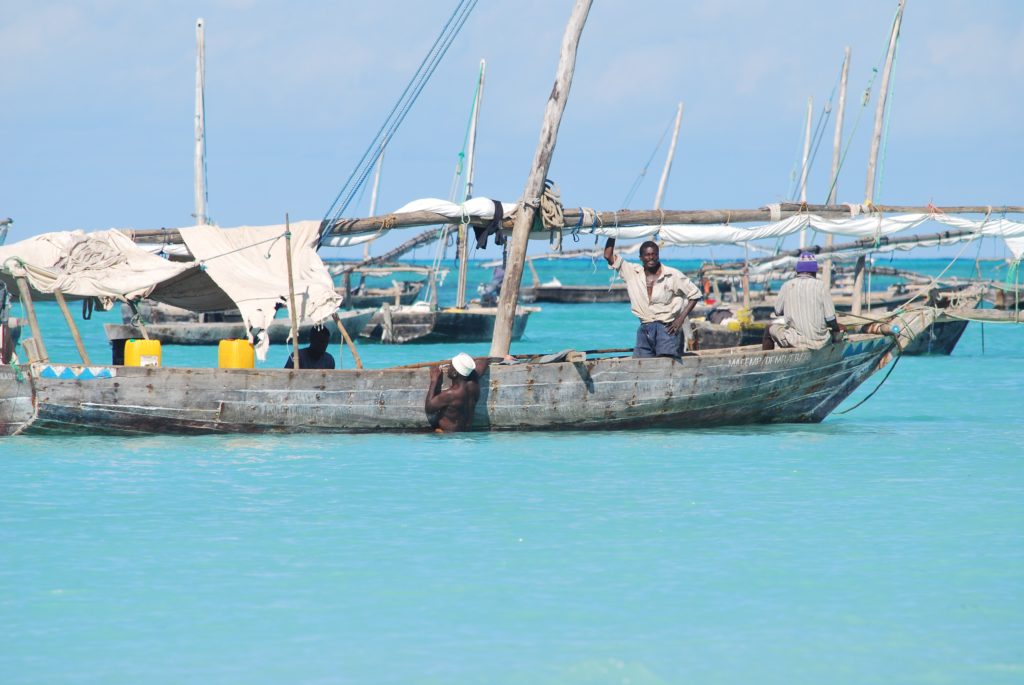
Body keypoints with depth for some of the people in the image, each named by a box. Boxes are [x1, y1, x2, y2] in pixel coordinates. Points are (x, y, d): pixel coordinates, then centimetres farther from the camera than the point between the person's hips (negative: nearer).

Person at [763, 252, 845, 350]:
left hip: (793, 342, 0)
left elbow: (778, 312, 9)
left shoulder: (787, 286, -2)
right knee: (841, 328, 27)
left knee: (769, 330, 28)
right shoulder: (821, 286, -6)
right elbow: (831, 320, -5)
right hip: (819, 343, 0)